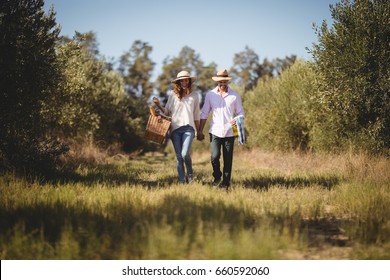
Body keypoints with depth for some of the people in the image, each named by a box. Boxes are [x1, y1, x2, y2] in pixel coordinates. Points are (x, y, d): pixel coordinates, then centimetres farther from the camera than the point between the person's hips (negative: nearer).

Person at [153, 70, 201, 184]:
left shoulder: (194, 96, 10)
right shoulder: (173, 94, 7)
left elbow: (196, 115, 15)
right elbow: (167, 111, 10)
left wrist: (199, 131, 16)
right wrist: (158, 105, -8)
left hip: (188, 128, -1)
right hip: (175, 128, 1)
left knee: (185, 154, -19)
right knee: (179, 157, 2)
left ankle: (190, 173, 8)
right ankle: (182, 181, 9)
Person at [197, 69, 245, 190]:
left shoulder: (235, 96, 5)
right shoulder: (210, 95, 5)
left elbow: (241, 113, 9)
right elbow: (204, 114, 9)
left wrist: (237, 120, -14)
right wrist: (200, 131, 7)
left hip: (229, 133, 0)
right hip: (215, 131, 0)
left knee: (228, 160, 2)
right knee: (215, 156, -13)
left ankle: (225, 184, 15)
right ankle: (217, 176, 14)